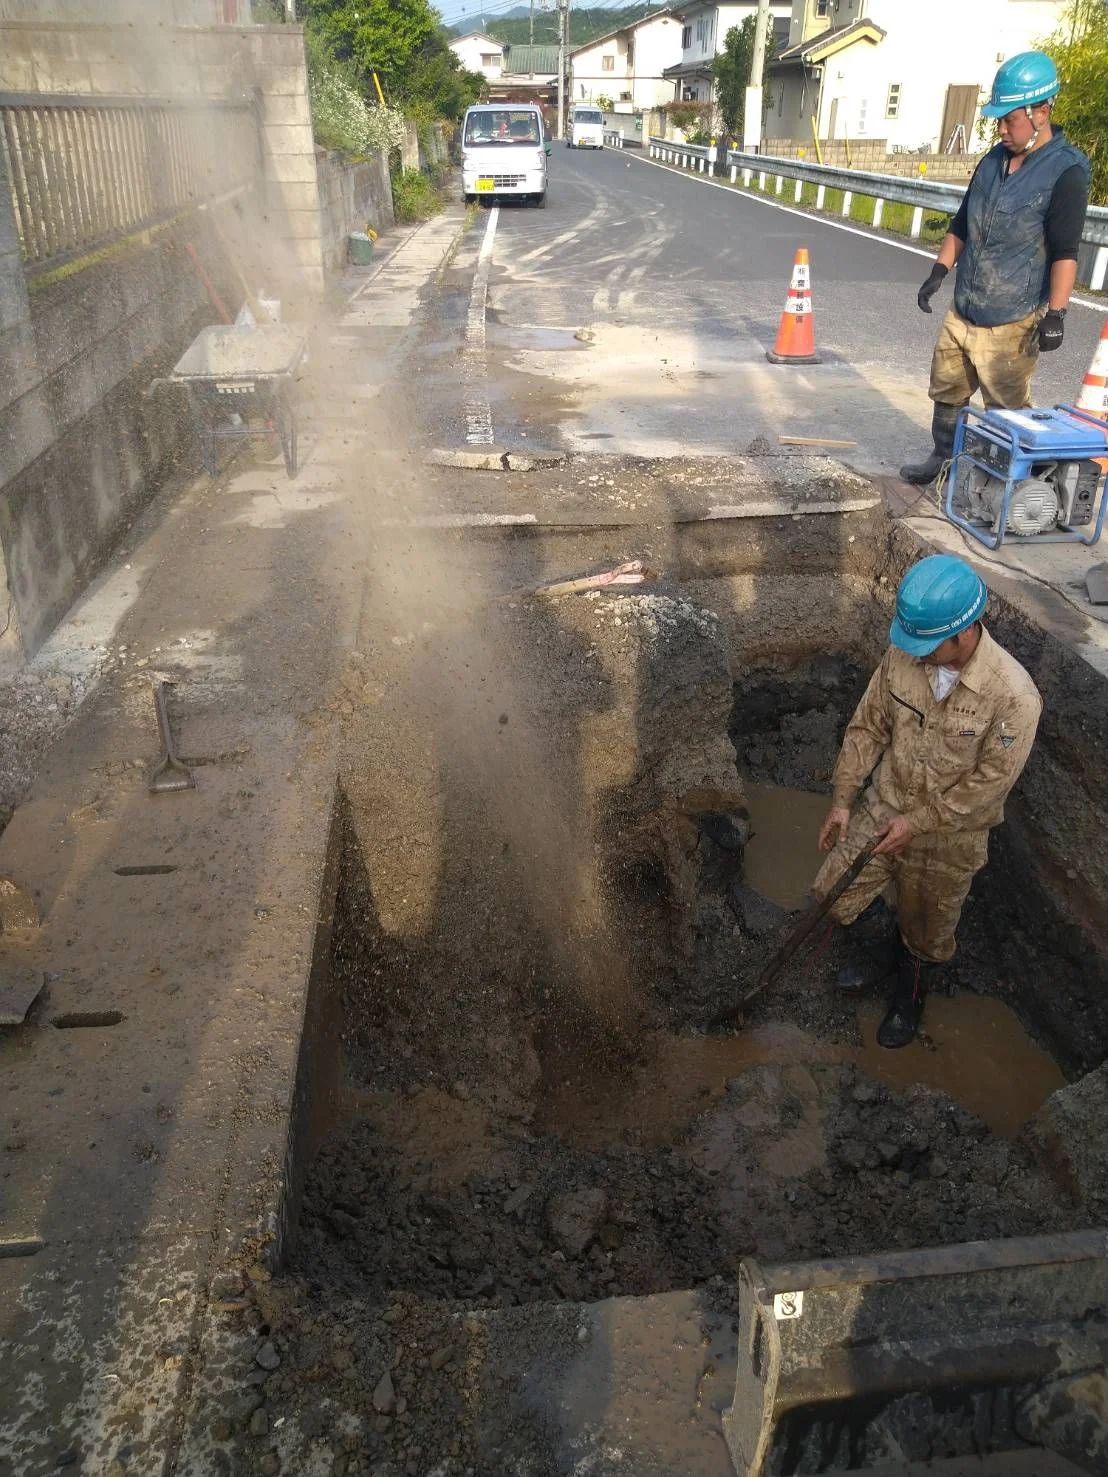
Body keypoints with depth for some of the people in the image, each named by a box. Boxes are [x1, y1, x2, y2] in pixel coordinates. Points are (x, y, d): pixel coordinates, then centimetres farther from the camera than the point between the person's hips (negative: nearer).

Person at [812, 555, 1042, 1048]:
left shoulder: (1013, 695, -29)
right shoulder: (902, 656, -15)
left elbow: (988, 782, -21)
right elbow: (868, 727, -2)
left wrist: (918, 822, -18)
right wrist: (842, 799, -3)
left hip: (948, 837, -3)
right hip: (881, 810, 3)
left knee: (926, 933, 18)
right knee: (831, 898, 9)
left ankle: (908, 998, 49)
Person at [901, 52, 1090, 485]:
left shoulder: (1066, 171, -12)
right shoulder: (994, 160, 9)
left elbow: (1065, 251, -16)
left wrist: (1055, 314, -22)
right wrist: (939, 271, 9)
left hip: (1012, 322, -7)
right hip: (962, 311, 7)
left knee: (1007, 409, -2)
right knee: (946, 391, 18)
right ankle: (942, 459, 35)